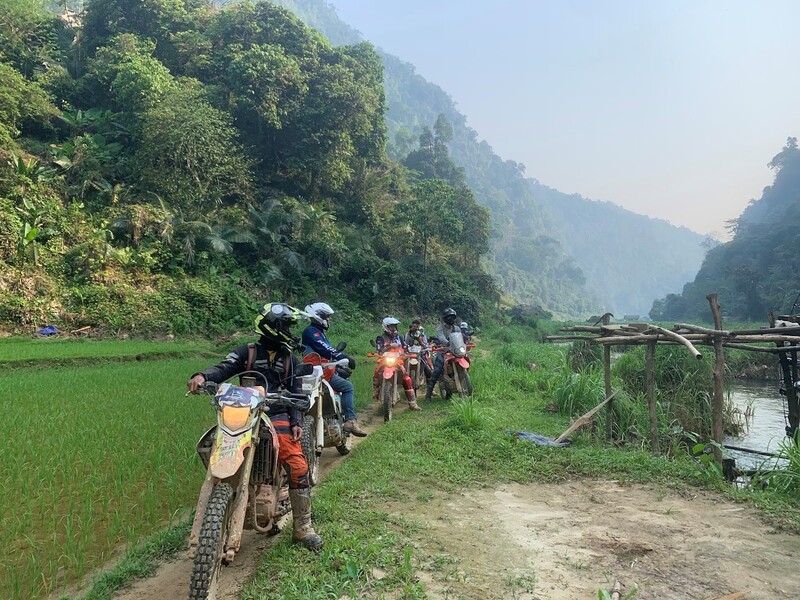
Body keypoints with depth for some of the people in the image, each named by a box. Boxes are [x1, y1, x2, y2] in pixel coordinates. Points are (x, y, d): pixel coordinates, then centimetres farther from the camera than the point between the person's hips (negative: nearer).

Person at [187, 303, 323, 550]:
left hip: (278, 417, 1)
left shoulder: (291, 360, 14)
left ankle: (302, 527, -1)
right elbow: (224, 368, -9)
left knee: (298, 467, -14)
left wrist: (296, 422, -4)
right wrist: (202, 376, -31)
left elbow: (297, 393, 11)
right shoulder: (247, 352, 7)